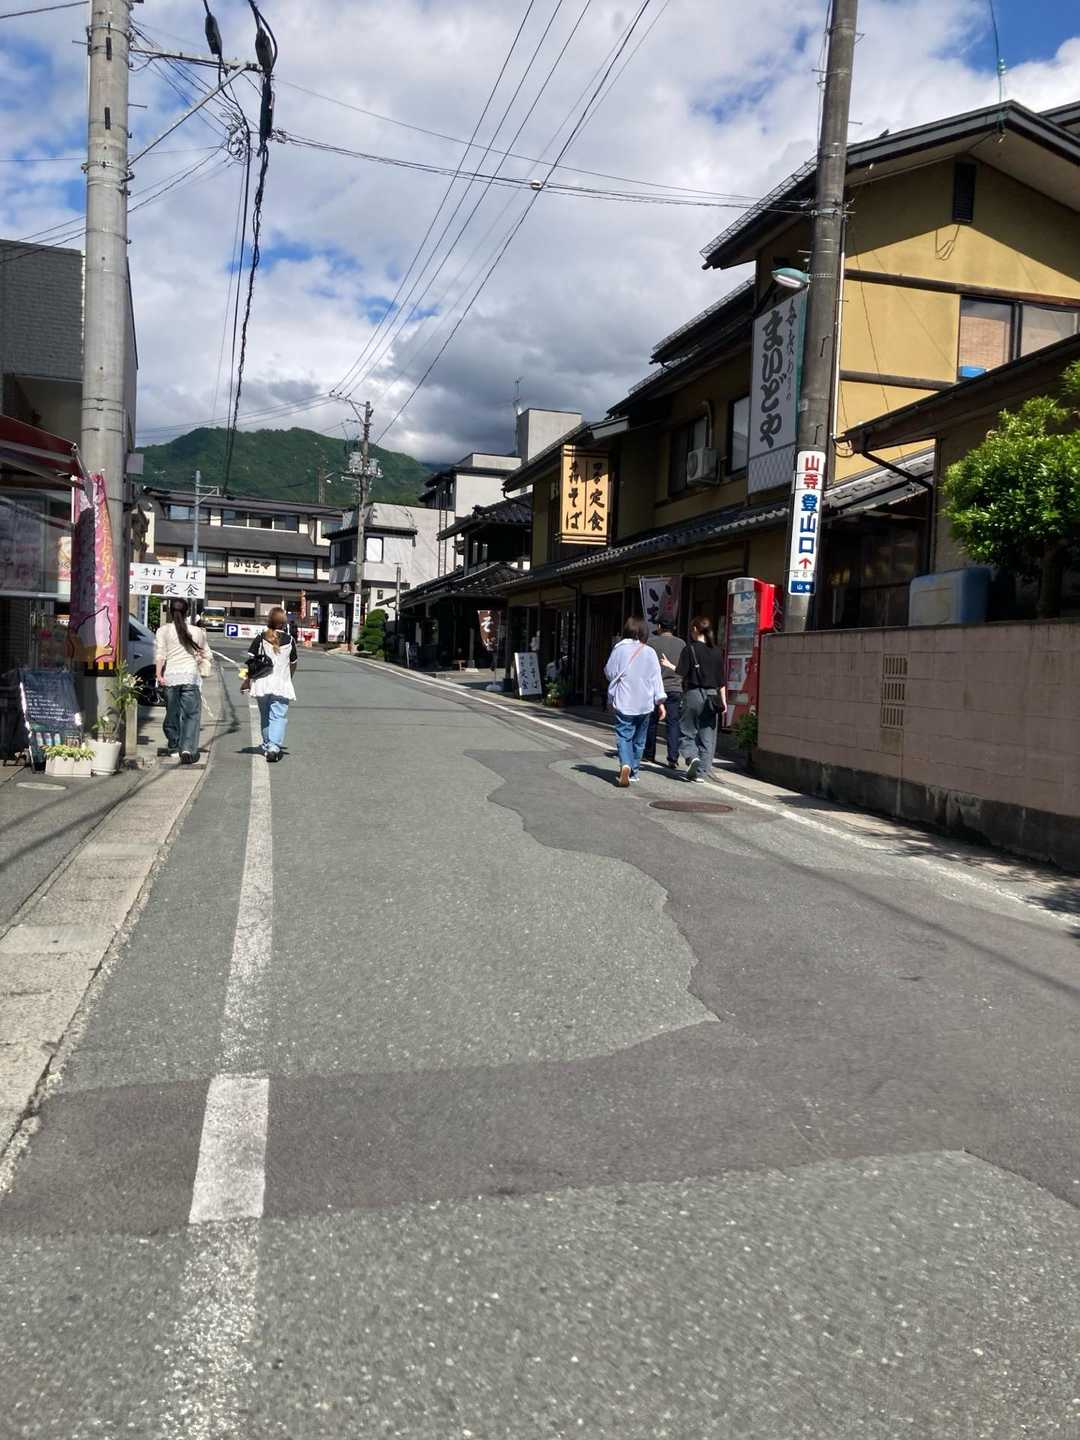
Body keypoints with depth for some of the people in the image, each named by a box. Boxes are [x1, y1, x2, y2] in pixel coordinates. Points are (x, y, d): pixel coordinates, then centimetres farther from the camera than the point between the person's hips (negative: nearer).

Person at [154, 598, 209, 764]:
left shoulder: (163, 630, 4)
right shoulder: (197, 632, 7)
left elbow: (160, 654, -6)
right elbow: (205, 654, 15)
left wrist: (159, 674, -9)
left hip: (170, 676, 1)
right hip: (191, 676, -1)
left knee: (172, 712, 16)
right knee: (191, 714, -2)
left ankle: (173, 745, 30)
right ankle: (187, 749, -17)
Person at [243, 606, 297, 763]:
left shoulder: (260, 638, 0)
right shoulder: (289, 639, 0)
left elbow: (251, 660, -3)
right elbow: (293, 664, 9)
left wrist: (247, 680, 5)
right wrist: (289, 679, 26)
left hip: (262, 684, 2)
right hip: (281, 685, -2)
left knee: (265, 716, 16)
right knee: (279, 717, -4)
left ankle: (267, 746, 25)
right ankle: (274, 746, -20)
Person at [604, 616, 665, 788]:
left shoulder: (619, 649, -3)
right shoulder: (650, 652, 0)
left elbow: (610, 672, 3)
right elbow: (656, 678, 0)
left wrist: (610, 699, 17)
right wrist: (660, 701, 2)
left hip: (624, 702, -2)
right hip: (644, 703, 2)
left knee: (624, 736, -3)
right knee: (639, 739, 14)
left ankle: (625, 765, -26)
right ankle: (634, 771, 22)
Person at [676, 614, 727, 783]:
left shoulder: (690, 649, -6)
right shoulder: (716, 651, 6)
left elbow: (681, 672, -9)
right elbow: (721, 679, 7)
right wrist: (723, 700, 11)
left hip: (693, 694, -3)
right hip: (711, 695, 4)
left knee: (688, 732, 7)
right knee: (707, 736, 7)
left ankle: (691, 757, -18)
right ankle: (701, 772, 6)